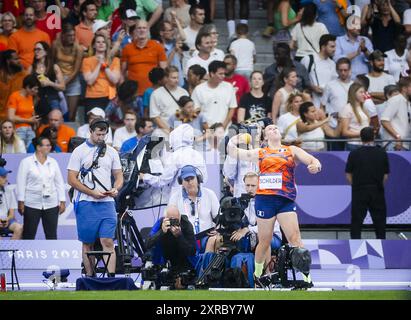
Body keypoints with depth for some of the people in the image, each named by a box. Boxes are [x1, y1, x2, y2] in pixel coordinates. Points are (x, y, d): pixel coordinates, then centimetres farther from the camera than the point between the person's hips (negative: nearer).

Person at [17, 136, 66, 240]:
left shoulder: (53, 162, 8)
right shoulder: (26, 162, -2)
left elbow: (59, 183, 10)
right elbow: (21, 183, -3)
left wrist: (62, 201, 5)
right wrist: (21, 202, -7)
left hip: (51, 204, 3)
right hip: (32, 204, -3)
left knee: (52, 235, 3)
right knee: (28, 235, 1)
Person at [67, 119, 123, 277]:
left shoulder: (111, 152, 13)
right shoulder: (80, 151, 1)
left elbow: (119, 176, 18)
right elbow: (71, 179, -4)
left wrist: (115, 189, -6)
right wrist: (92, 192, -13)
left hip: (107, 203, 2)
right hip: (86, 203, -2)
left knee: (108, 242, -8)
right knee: (88, 244, 3)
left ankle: (111, 277, -15)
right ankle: (90, 278, 9)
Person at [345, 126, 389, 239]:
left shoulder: (354, 154, -5)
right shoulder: (382, 153, -2)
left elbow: (348, 175, -1)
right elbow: (385, 175, 1)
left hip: (359, 192, -1)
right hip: (377, 192, 1)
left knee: (356, 222, 5)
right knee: (379, 221, 10)